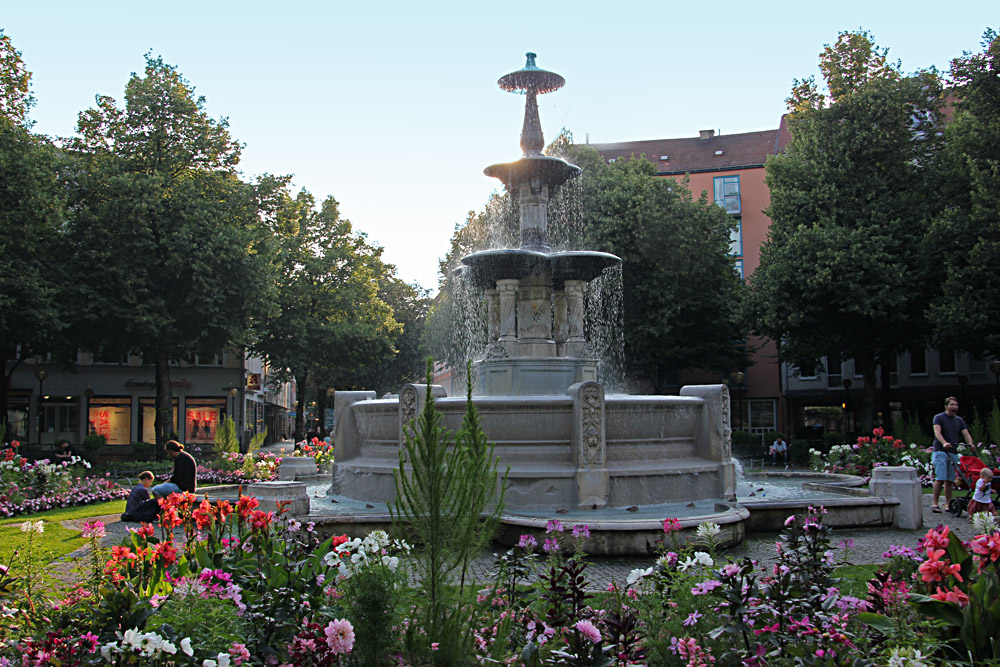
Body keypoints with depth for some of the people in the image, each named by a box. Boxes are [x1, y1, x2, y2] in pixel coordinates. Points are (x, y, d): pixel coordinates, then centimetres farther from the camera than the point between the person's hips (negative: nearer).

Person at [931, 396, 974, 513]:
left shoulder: (959, 420, 16)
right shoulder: (939, 417, 0)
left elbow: (966, 433, 5)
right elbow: (937, 431, -15)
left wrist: (970, 444, -16)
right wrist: (944, 443, -32)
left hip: (953, 453, 5)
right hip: (940, 452, -5)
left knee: (949, 480, 4)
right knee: (940, 479, -12)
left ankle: (948, 504, 9)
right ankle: (934, 503, -8)